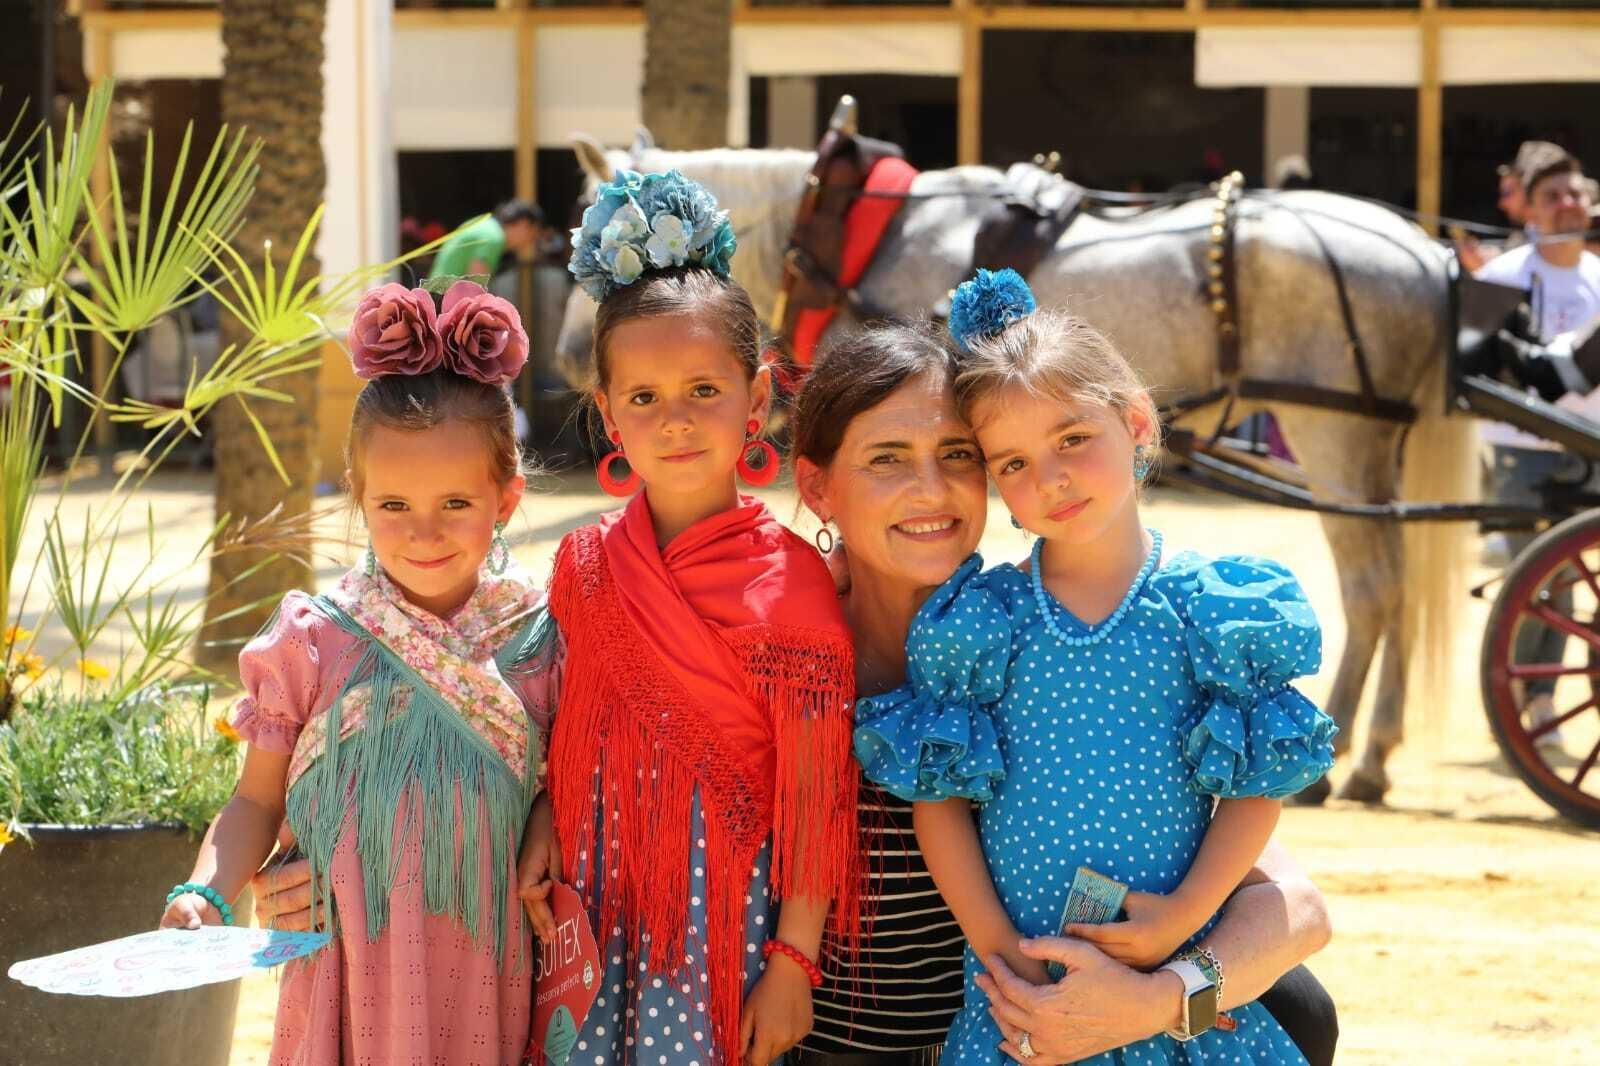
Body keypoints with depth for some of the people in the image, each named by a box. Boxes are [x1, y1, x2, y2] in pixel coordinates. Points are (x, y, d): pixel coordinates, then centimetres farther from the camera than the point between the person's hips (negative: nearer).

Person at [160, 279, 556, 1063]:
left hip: (489, 970, 1)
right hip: (351, 967, -1)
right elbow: (258, 800, 2)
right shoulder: (313, 640, -4)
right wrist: (206, 893, -13)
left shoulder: (539, 640, -2)